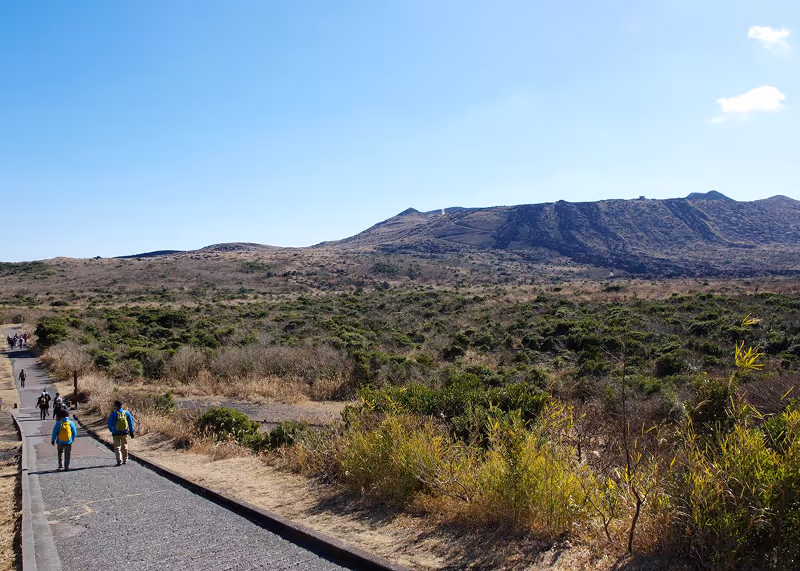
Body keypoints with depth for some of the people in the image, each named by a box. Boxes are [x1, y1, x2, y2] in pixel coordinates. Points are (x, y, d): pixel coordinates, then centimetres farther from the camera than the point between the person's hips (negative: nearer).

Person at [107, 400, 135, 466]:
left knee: (117, 447, 6)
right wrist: (131, 431, 8)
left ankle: (119, 461, -5)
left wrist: (111, 430, 16)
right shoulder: (127, 413, -4)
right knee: (124, 447, 17)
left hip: (116, 433, -3)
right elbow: (131, 422, 0)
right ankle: (125, 460, 22)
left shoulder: (113, 414, -13)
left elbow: (110, 424, -4)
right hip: (125, 433, 3)